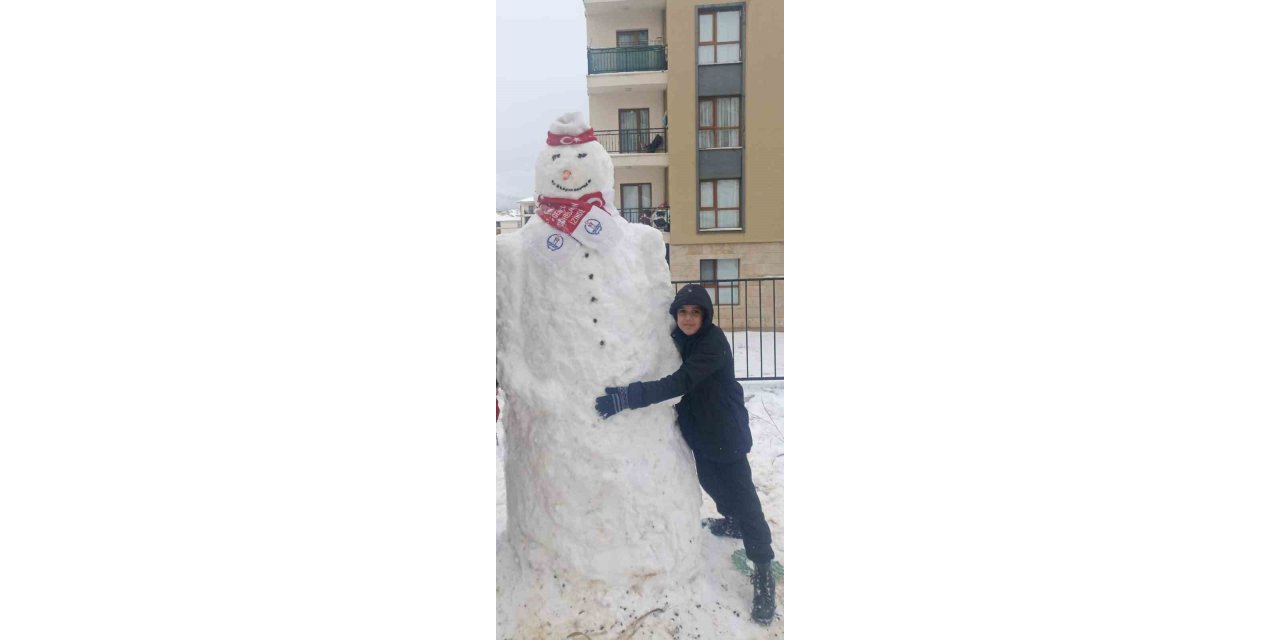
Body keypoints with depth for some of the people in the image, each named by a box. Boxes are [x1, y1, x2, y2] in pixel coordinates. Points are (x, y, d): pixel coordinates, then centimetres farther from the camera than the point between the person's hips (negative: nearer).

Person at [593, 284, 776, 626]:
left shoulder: (714, 342, -26)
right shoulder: (677, 339, -1)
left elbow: (682, 381, -37)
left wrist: (629, 397, -43)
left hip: (725, 431, -8)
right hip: (698, 428, 8)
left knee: (740, 494, -8)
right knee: (710, 480, 25)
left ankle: (763, 572, -3)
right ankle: (732, 521, 53)